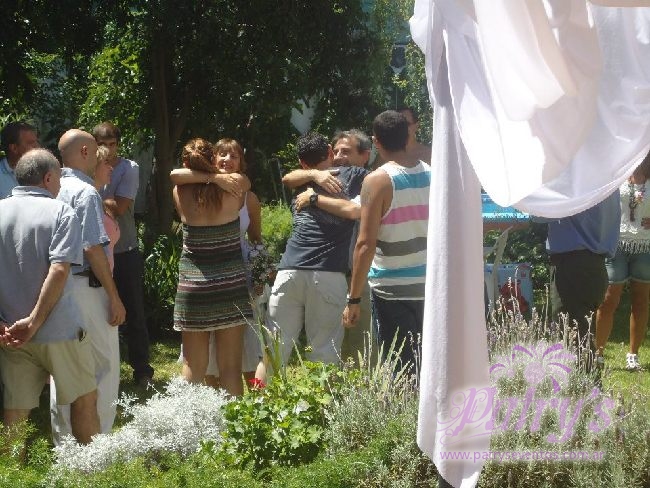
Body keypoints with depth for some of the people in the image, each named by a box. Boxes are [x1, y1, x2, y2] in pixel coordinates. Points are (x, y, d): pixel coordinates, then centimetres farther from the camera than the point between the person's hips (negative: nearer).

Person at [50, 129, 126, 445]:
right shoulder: (86, 192, -14)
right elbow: (93, 249, -19)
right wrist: (114, 297, -15)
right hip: (86, 289, -8)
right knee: (103, 367, 1)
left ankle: (63, 442, 19)